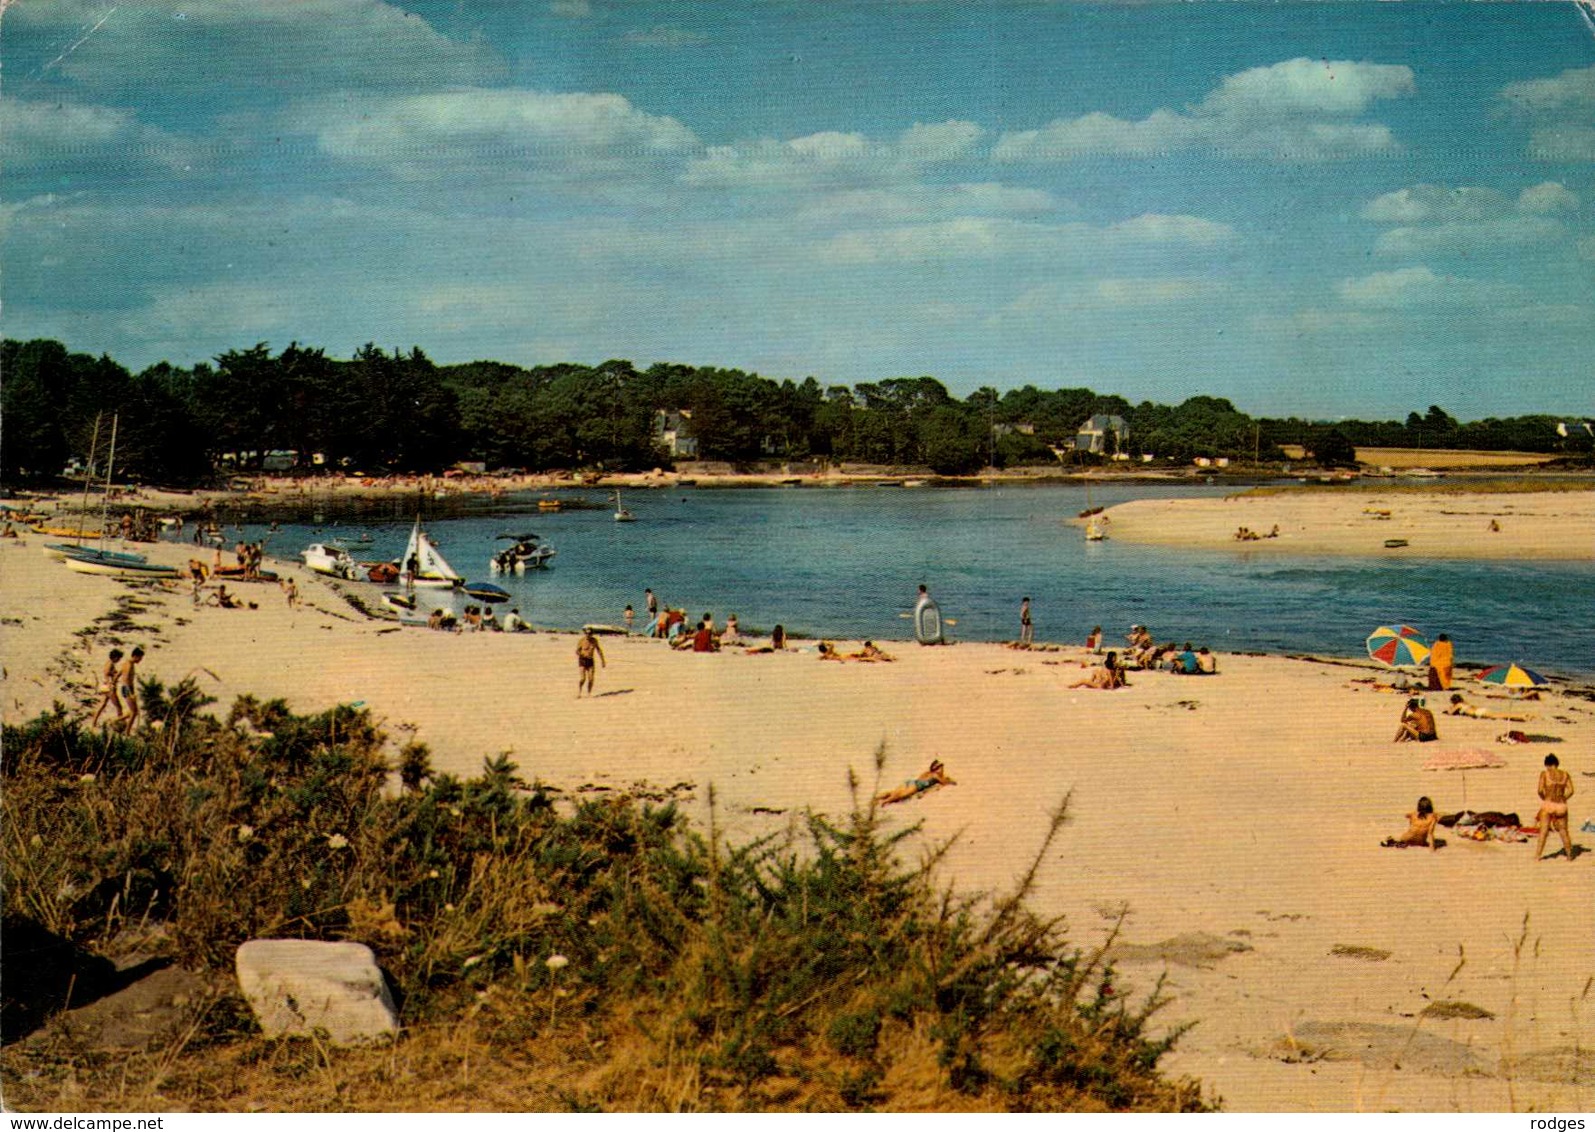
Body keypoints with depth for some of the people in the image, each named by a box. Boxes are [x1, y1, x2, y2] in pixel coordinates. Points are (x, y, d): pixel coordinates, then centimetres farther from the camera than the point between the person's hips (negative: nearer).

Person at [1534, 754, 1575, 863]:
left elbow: (1540, 790, -14)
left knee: (1543, 831, 4)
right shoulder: (1565, 774, 2)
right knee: (1564, 831, 16)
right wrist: (1561, 799, 10)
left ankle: (1537, 855, 4)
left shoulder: (1544, 773, -7)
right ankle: (1569, 855, 21)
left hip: (1548, 805, -3)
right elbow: (1571, 791, -3)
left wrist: (1545, 799, 5)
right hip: (1561, 806, 3)